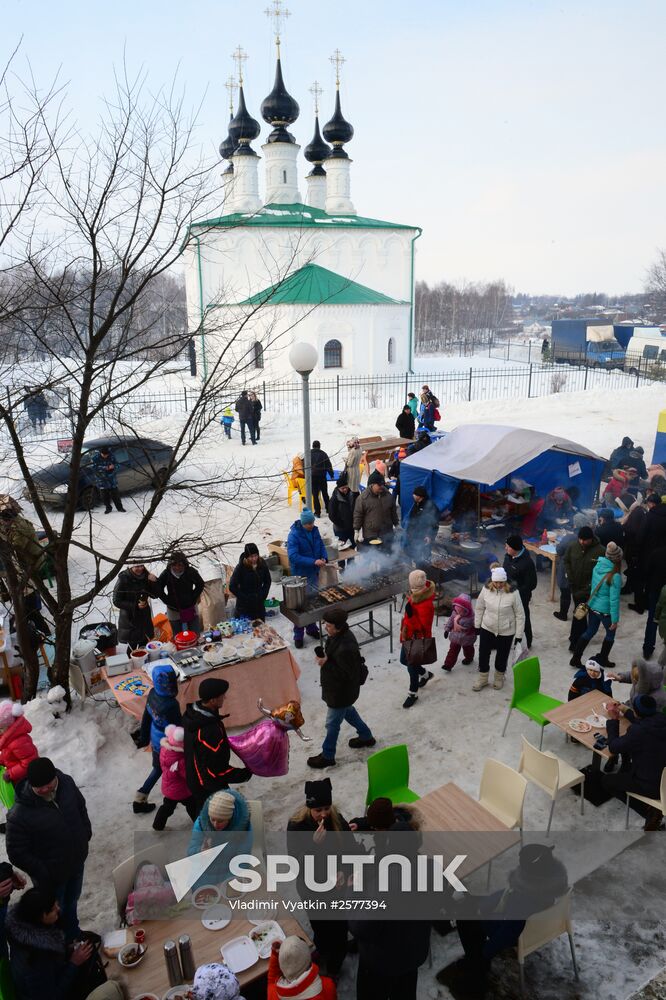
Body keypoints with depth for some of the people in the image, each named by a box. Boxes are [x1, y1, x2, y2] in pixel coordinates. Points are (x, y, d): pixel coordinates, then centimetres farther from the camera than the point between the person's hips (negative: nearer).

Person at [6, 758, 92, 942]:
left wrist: (86, 834, 2)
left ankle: (73, 934, 58)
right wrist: (43, 873, -18)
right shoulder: (19, 815, -34)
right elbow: (17, 854, -22)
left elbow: (80, 807, 1)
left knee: (71, 902, 31)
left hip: (77, 861, 5)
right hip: (51, 876, -5)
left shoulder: (66, 782, -20)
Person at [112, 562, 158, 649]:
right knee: (132, 647, 1)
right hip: (129, 618, -4)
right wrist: (135, 606, -22)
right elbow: (116, 601, -14)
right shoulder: (123, 579, -18)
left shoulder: (145, 576, -5)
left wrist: (154, 582, -15)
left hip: (144, 617, 5)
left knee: (144, 645, 16)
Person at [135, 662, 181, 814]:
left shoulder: (152, 693, -15)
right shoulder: (171, 705, -37)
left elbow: (146, 717, 1)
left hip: (156, 739, 7)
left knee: (158, 768, 29)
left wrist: (144, 737, 16)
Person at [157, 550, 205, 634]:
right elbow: (158, 589, -2)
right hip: (174, 611, 0)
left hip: (190, 609, 0)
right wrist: (169, 602, -7)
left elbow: (200, 585, 1)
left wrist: (193, 599, -6)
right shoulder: (166, 574, -13)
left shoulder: (191, 572, -13)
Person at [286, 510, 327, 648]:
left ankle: (311, 628, 35)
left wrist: (324, 557, -11)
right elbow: (293, 556, -28)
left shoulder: (314, 530, -1)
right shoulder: (294, 535, -21)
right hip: (300, 574, -6)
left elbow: (321, 545, 11)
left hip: (314, 572, 7)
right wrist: (313, 562, -33)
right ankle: (298, 635, 11)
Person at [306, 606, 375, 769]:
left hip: (342, 691, -9)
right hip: (338, 687, 9)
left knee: (332, 723, 11)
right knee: (347, 711, 31)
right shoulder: (338, 635, -9)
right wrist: (325, 657, -4)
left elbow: (347, 674, -31)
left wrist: (326, 664, -31)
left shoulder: (346, 648, -39)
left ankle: (327, 756, 33)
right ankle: (366, 736, 52)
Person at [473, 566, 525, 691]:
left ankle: (499, 677, 43)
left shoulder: (513, 593, -22)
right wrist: (477, 625, 7)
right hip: (487, 629, 2)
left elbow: (520, 615, -12)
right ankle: (482, 678, 35)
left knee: (502, 656, 16)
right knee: (483, 654, 11)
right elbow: (479, 608, 1)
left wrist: (519, 635, -9)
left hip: (506, 632, -2)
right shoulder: (486, 589, -14)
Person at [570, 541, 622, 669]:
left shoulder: (597, 566, -8)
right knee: (610, 634, 21)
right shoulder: (615, 576, -26)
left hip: (592, 606, 6)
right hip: (605, 610, -6)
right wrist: (615, 619, -14)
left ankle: (575, 659, 25)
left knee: (589, 632, 22)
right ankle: (602, 659, 37)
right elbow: (614, 600, -22)